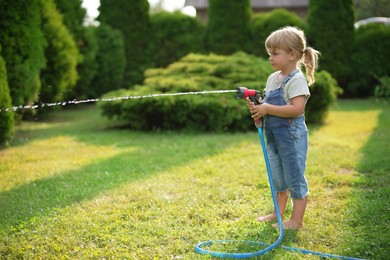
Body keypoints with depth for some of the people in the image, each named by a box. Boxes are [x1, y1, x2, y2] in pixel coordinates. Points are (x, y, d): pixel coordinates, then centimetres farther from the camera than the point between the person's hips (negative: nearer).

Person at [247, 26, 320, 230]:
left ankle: (296, 220, 8)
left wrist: (267, 109, -26)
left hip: (291, 135, -9)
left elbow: (297, 109, -26)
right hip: (273, 136, 9)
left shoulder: (297, 80, -15)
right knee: (278, 178, 20)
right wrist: (257, 109, -5)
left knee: (295, 177, 0)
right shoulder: (273, 78, 11)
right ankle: (278, 213, 34)